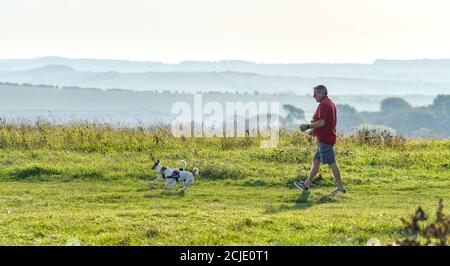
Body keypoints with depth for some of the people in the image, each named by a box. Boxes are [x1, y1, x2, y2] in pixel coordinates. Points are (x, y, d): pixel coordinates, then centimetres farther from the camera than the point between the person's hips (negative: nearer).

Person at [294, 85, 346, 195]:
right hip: (326, 138, 11)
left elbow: (321, 122, -24)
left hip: (325, 139, -11)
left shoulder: (323, 104, -16)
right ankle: (306, 184, 20)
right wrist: (314, 129, 21)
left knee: (331, 163, -7)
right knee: (316, 161, 14)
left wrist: (308, 126, -13)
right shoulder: (331, 103, 17)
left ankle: (340, 187, -4)